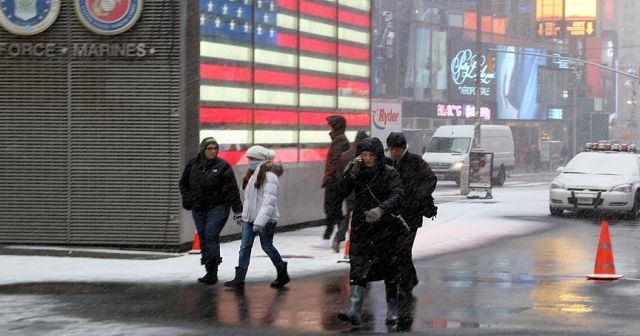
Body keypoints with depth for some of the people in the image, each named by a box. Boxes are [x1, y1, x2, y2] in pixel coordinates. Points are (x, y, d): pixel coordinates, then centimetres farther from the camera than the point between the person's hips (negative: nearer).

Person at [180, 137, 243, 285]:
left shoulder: (222, 166, -7)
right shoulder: (193, 165, 5)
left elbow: (232, 189, -7)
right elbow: (184, 183, 20)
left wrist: (237, 209, -9)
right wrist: (187, 199, 9)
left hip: (218, 207, -5)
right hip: (198, 209, 5)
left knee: (210, 236, -16)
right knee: (203, 239, 8)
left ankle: (212, 271, -13)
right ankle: (210, 272, 17)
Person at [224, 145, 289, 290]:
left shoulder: (269, 176, -16)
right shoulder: (253, 174, 14)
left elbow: (269, 202, -23)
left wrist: (260, 222, -28)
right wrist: (244, 215, 19)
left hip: (266, 219, -8)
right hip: (250, 218, 8)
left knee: (267, 246, 4)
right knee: (245, 247, 0)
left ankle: (282, 273, 25)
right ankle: (239, 279, -3)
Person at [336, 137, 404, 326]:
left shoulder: (390, 174, -5)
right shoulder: (357, 173, 4)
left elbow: (398, 196, -20)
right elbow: (342, 192, -7)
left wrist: (380, 210, -36)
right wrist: (351, 173, -20)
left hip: (385, 227, -2)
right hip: (361, 228, 2)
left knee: (390, 270, 7)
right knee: (357, 269, -9)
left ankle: (392, 310, 22)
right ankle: (354, 311, -16)